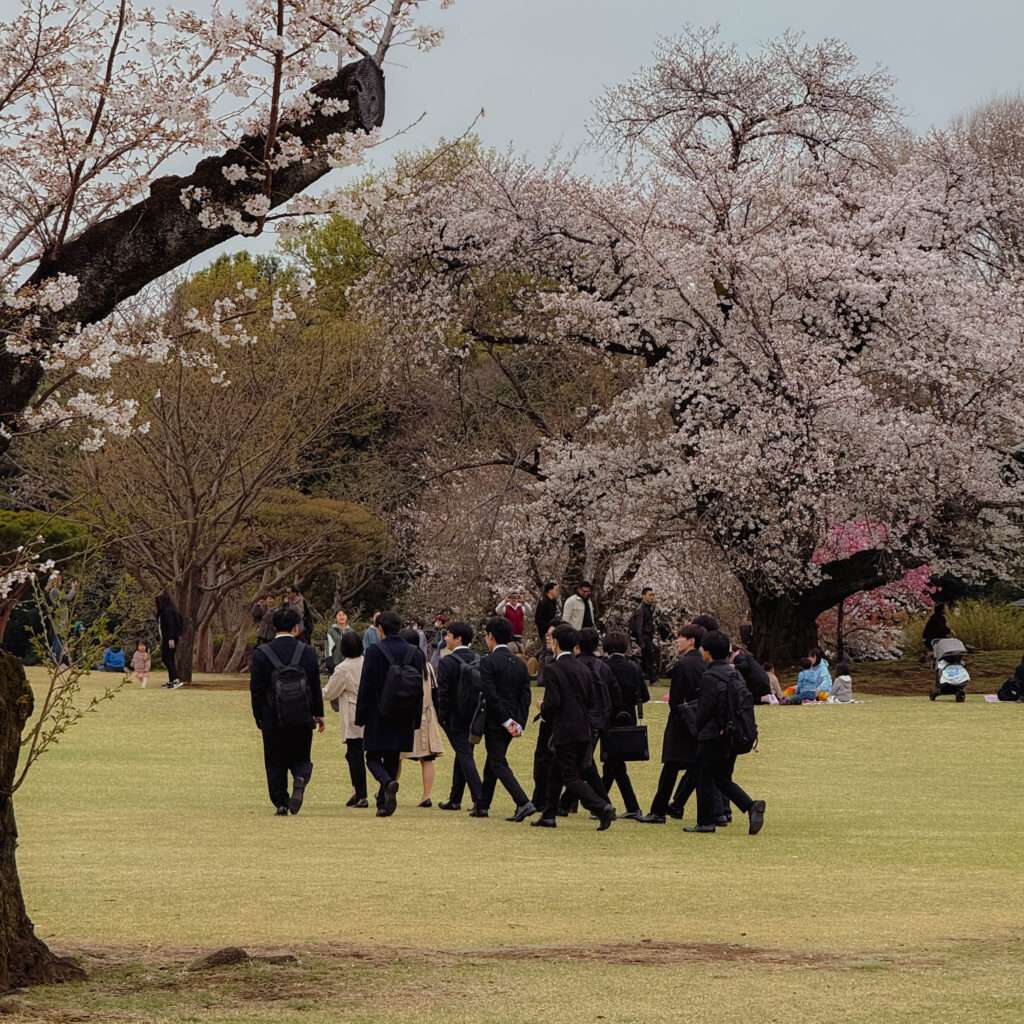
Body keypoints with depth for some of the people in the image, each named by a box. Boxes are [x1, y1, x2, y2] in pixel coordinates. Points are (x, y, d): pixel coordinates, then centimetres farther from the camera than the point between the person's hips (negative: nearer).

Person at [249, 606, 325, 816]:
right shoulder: (307, 652, -2)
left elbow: (256, 689, -2)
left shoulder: (261, 653, -4)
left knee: (275, 763, 9)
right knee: (301, 757, 14)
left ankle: (280, 803, 3)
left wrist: (259, 718, 6)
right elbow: (316, 686, 2)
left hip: (273, 718, -1)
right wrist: (318, 714, 12)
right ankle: (300, 778, -17)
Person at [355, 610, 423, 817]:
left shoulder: (373, 652, -10)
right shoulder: (415, 654, 3)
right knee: (392, 760, 13)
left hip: (378, 716, -4)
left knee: (373, 758, 6)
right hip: (404, 719, 4)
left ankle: (388, 783, -23)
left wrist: (360, 718, -3)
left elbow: (366, 686, -9)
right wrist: (416, 719, 13)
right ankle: (383, 804, 12)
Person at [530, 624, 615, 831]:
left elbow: (553, 702, -19)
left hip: (565, 731, -8)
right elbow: (590, 700, 10)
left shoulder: (553, 670, -13)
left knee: (571, 777, -5)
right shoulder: (583, 669, 8)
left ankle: (602, 808, -20)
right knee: (555, 773, 20)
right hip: (583, 731, 8)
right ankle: (549, 815, 25)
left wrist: (544, 709, 2)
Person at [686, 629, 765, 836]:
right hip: (733, 735, 8)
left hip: (713, 737, -8)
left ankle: (705, 822, 8)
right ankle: (751, 806, -3)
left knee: (705, 779, 4)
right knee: (723, 779, 15)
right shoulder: (735, 673, 8)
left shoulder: (710, 677, -16)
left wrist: (698, 731, 1)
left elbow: (704, 709, -14)